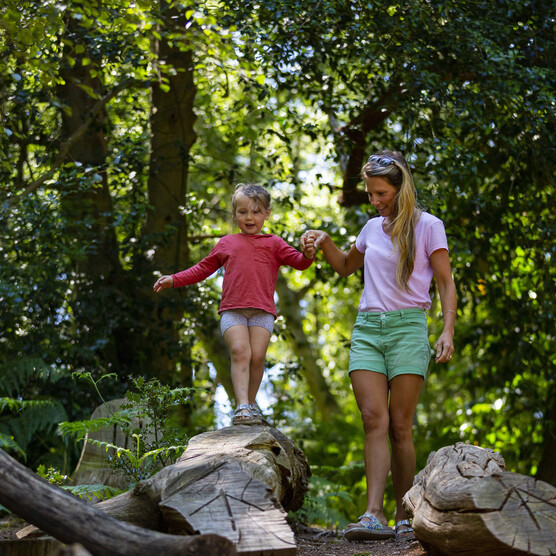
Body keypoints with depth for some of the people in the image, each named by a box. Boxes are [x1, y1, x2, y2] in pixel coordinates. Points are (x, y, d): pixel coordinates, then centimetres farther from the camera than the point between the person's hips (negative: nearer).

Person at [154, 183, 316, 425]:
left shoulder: (273, 243, 17)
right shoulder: (226, 243, 22)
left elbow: (297, 261, 6)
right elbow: (203, 269, 29)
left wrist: (307, 255, -18)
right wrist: (174, 279, 20)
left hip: (262, 311, 0)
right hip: (232, 310, 0)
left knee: (257, 355, -12)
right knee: (239, 351, -18)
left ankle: (251, 403, 4)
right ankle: (242, 407, -24)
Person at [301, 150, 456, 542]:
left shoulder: (428, 226, 4)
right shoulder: (372, 228, 18)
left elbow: (446, 283, 2)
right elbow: (346, 267, 34)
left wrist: (448, 331, -10)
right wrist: (324, 242, 15)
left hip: (408, 326, -4)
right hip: (367, 328, 4)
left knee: (399, 427, -6)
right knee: (374, 420, -11)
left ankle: (404, 517, 2)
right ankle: (374, 516, -20)